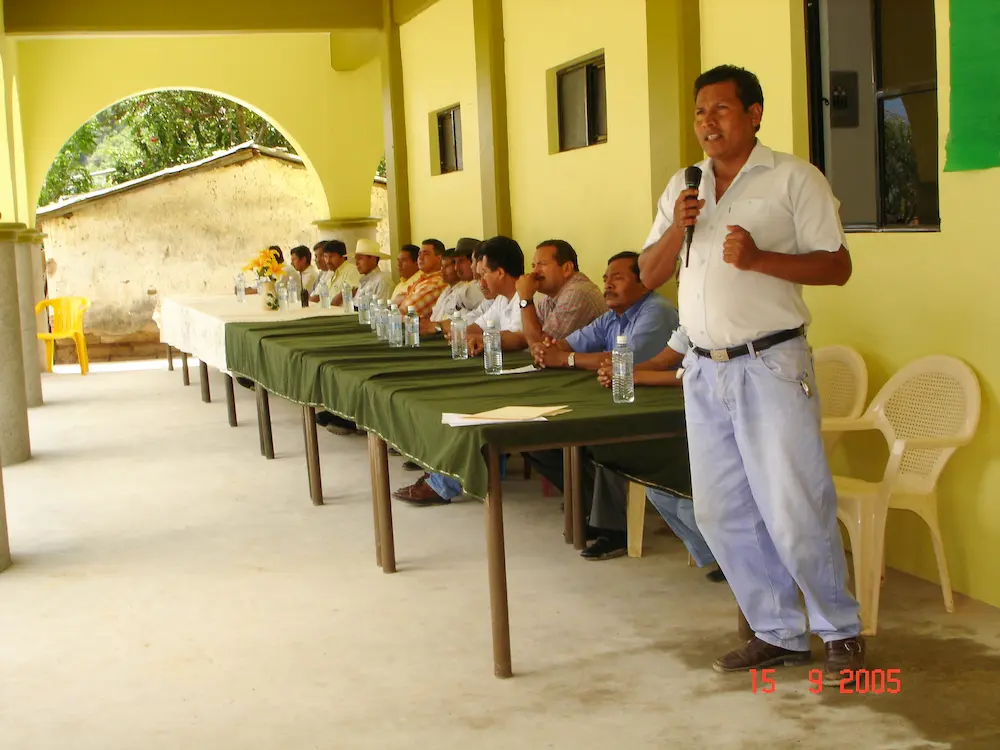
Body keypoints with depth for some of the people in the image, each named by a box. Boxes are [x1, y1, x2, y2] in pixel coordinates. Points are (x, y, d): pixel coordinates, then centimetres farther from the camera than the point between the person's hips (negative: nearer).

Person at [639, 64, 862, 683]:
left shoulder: (793, 178, -3)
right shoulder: (683, 187, 14)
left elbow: (837, 265, -7)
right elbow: (650, 274, 14)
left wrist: (758, 258, -21)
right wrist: (676, 229, -5)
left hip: (770, 365, -6)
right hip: (704, 371, 6)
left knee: (794, 510, -7)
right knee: (723, 514, 8)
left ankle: (841, 631, 13)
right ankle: (779, 633, 22)